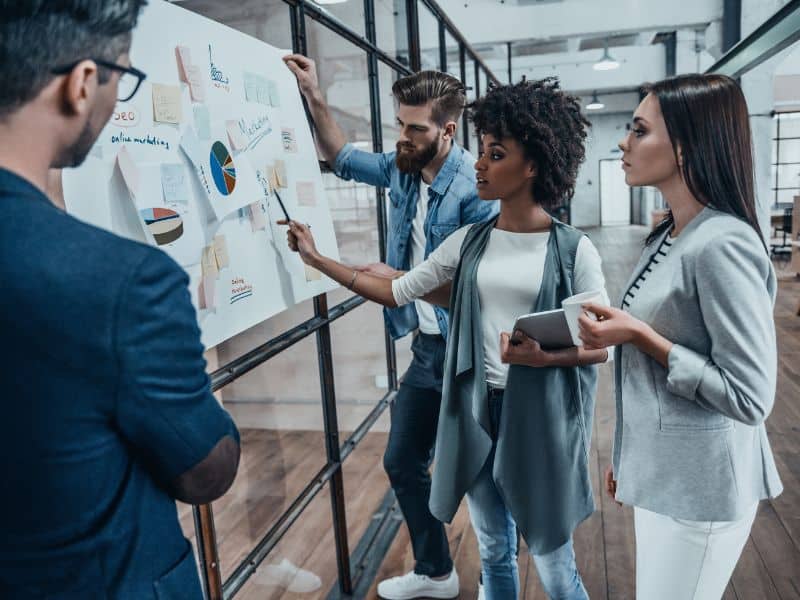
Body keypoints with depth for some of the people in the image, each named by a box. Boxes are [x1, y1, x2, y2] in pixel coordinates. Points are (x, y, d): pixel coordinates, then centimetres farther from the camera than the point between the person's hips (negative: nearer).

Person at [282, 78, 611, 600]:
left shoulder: (573, 249, -9)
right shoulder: (470, 242, 3)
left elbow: (602, 345, -4)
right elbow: (397, 292, 7)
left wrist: (545, 356, -23)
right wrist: (316, 258, 5)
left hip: (542, 416, -3)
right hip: (477, 410, 4)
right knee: (494, 553, 22)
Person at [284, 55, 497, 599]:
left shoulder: (475, 187, -20)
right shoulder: (401, 169, 2)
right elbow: (343, 157, 18)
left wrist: (398, 279, -17)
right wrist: (314, 96, 8)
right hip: (427, 348, 8)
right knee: (403, 462, 18)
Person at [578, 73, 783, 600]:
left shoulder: (722, 245, -23)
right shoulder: (669, 237, 4)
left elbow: (750, 397, -23)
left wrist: (639, 335, -23)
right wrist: (627, 455, 18)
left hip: (698, 485, -8)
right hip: (659, 471, 8)